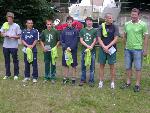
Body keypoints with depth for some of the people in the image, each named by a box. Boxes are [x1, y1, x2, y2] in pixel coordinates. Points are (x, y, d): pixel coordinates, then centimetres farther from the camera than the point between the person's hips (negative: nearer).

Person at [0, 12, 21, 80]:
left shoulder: (16, 26, -3)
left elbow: (19, 36, -3)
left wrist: (12, 36, -19)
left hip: (14, 46, -4)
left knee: (15, 60, 4)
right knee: (6, 60, 11)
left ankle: (16, 74, 13)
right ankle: (7, 74, 22)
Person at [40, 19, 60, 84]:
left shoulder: (55, 31, -2)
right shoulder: (44, 32, 5)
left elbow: (58, 41, 3)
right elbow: (41, 41, 13)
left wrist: (55, 47, -8)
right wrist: (43, 47, 0)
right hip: (46, 50, 2)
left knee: (53, 64, 3)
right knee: (46, 64, 10)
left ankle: (53, 77, 11)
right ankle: (46, 77, 20)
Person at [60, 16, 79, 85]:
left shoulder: (75, 31, -1)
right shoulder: (64, 31, 7)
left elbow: (76, 41, -8)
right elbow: (61, 40, 4)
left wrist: (71, 48, -18)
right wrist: (65, 47, -10)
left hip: (73, 50, -3)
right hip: (65, 50, 3)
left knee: (74, 65, 3)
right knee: (65, 65, 9)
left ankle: (73, 79, 11)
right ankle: (66, 78, 18)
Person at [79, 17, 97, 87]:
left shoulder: (94, 30, 4)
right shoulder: (82, 30, 9)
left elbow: (95, 40, 0)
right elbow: (81, 40, 4)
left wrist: (91, 46, -17)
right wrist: (87, 46, -11)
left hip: (92, 51, -2)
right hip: (84, 50, 2)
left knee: (92, 66, 1)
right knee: (83, 66, 8)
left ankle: (91, 81, 9)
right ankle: (82, 80, 18)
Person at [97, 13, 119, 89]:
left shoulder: (114, 27, -1)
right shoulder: (101, 27, 2)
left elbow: (115, 39, -6)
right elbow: (99, 38, 0)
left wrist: (108, 46, -15)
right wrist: (104, 47, -14)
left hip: (111, 49, -1)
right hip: (102, 48, 1)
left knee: (112, 66, 4)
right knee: (101, 65, 6)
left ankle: (112, 82, 13)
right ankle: (101, 81, 16)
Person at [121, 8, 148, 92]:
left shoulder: (143, 24, -6)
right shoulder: (127, 24, 7)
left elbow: (146, 38, -5)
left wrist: (145, 50, -8)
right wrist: (125, 46, 13)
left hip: (137, 49, -5)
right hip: (128, 49, 5)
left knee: (138, 68, 2)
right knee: (128, 67, 12)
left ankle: (137, 84, 10)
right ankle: (128, 82, 25)